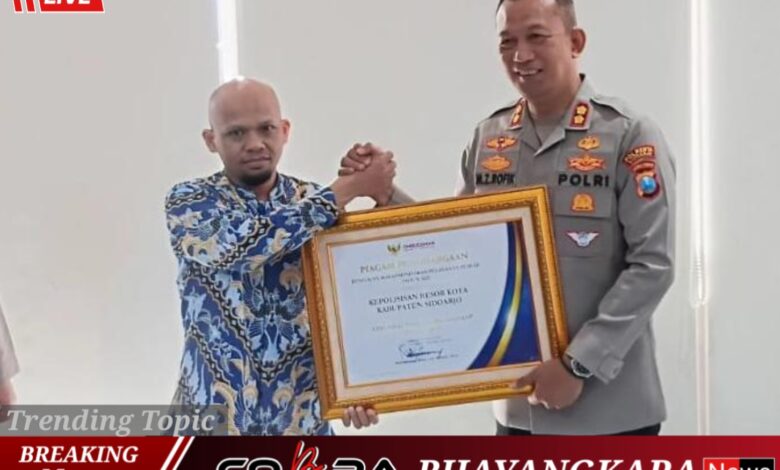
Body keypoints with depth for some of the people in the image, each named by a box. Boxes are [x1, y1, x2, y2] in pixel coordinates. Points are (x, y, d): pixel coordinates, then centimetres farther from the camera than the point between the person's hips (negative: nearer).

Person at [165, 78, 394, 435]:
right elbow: (248, 244, -25)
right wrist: (351, 188, -21)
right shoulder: (188, 203, -6)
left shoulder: (319, 204, 2)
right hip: (211, 416, -2)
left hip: (301, 418, 2)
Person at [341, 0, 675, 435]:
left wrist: (578, 364, -18)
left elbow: (652, 265, -13)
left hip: (612, 407, -4)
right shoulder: (488, 139, 6)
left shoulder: (630, 135, -8)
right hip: (519, 404, 5)